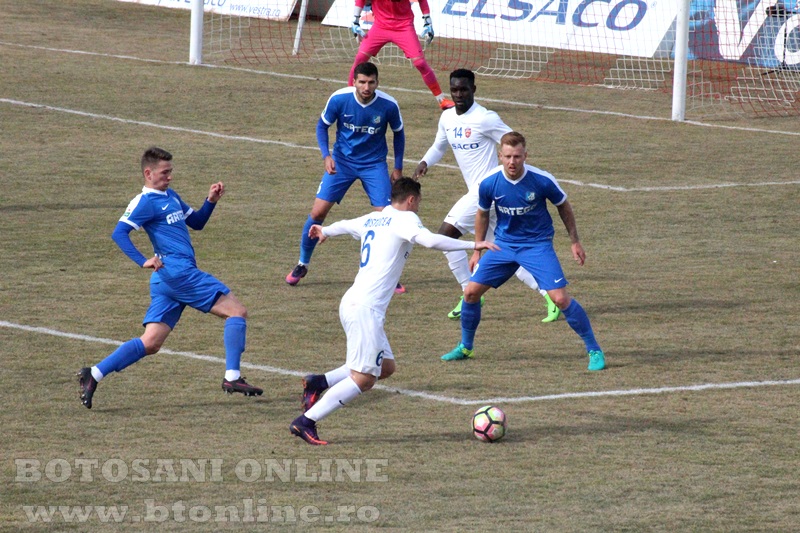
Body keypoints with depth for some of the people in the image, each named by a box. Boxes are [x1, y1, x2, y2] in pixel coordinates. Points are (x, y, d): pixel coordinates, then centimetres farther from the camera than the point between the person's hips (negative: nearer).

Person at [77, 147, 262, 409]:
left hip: (165, 279, 9)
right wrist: (143, 261, -28)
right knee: (237, 311, -7)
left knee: (150, 343, 4)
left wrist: (211, 201, 14)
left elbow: (196, 222, 32)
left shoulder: (171, 196, 23)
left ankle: (93, 375, -2)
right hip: (177, 270, -9)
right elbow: (119, 233, -16)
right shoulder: (146, 201, -6)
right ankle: (232, 378, -10)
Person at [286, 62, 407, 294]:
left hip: (374, 164, 0)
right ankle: (302, 264, 17)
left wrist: (398, 167, 4)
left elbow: (398, 133, 4)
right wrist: (326, 155, -14)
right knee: (318, 212, -5)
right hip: (342, 161, 0)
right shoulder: (339, 99, -17)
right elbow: (322, 125, -1)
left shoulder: (388, 105, -16)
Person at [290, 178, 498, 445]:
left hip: (352, 303, 9)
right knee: (363, 378, -8)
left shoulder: (372, 219, 18)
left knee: (385, 368, 15)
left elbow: (345, 225, 39)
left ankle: (319, 382, 10)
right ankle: (305, 421, -11)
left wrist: (325, 231, 62)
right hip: (365, 309, -9)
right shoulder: (405, 218, -5)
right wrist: (473, 245, -16)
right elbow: (429, 240, -22)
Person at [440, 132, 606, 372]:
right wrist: (477, 250, 12)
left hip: (537, 245, -3)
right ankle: (465, 347, 22)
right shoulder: (489, 183, -13)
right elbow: (482, 215, 8)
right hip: (503, 244, 3)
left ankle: (594, 350, -3)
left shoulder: (542, 181, -19)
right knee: (471, 292, -1)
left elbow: (564, 207, 0)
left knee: (560, 298, -16)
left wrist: (575, 242, 5)